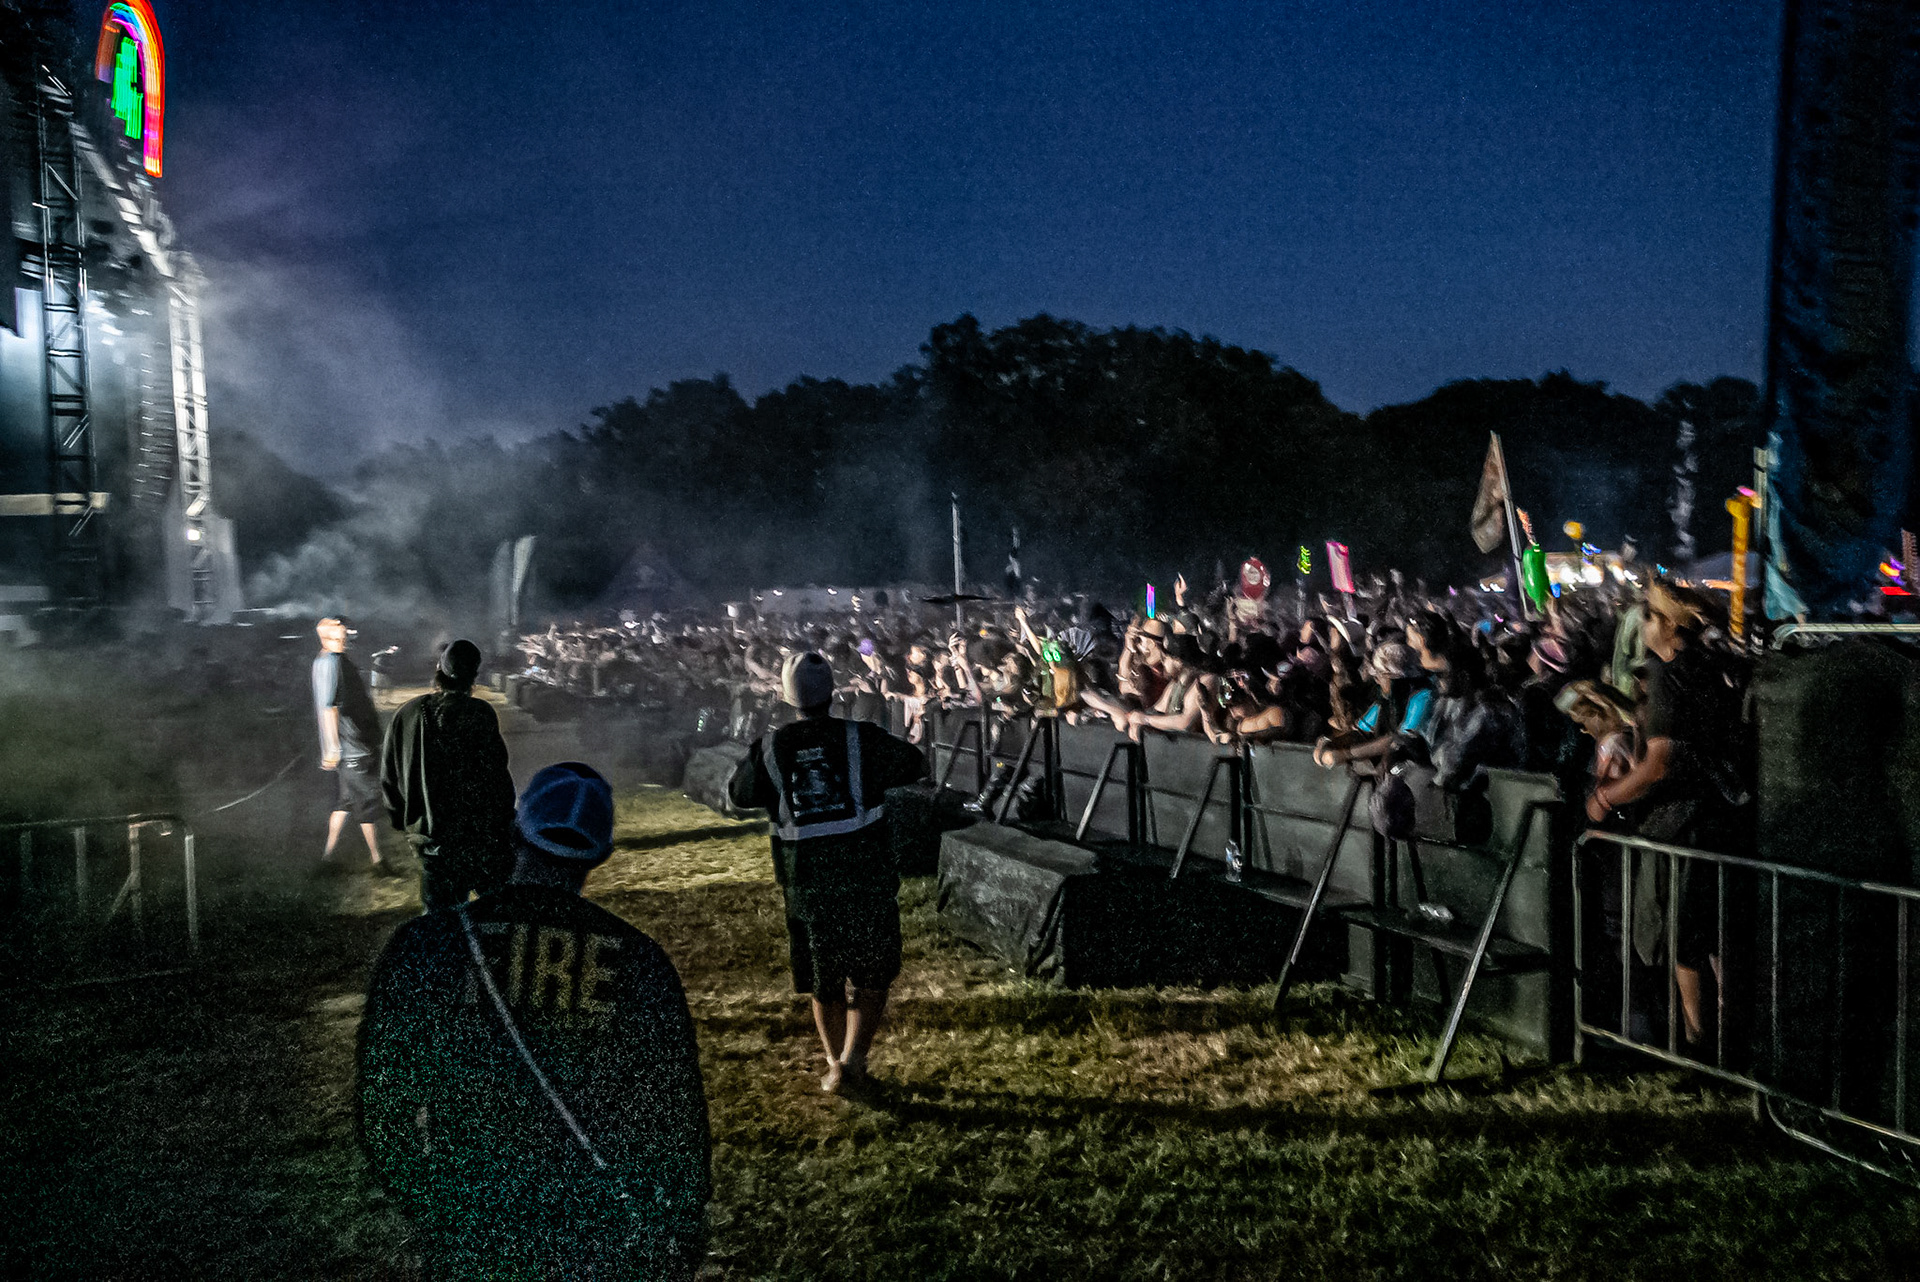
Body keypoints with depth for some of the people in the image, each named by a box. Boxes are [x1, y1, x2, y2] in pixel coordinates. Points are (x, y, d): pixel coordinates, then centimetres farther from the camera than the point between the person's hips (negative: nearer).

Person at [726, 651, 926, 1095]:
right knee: (872, 979, 11)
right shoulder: (862, 738, -7)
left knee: (823, 984, 18)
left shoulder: (769, 748, -4)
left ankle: (837, 1065, 25)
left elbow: (738, 794, 13)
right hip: (867, 882, -1)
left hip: (806, 887, 2)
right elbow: (916, 765, 8)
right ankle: (851, 1061, -1)